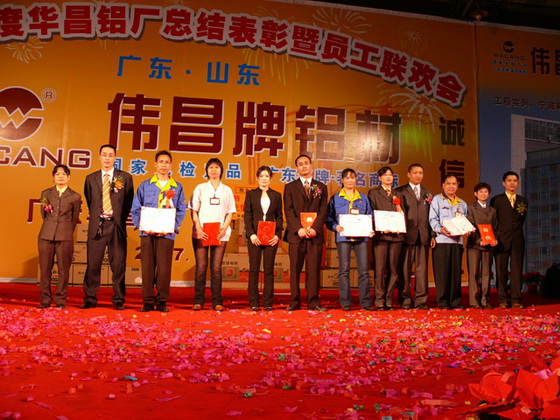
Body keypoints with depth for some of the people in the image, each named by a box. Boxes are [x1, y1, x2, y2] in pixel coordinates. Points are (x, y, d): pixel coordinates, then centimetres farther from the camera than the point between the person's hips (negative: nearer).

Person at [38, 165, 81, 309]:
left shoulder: (75, 197, 5)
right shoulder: (46, 193, 11)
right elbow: (43, 215, 18)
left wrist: (65, 232, 11)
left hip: (65, 237, -2)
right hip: (46, 236, 2)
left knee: (63, 270, 1)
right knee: (45, 269, 3)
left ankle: (60, 301, 10)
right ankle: (45, 300, 13)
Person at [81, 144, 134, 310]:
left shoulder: (125, 177, 5)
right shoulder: (91, 178, 11)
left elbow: (129, 201, 8)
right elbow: (88, 200, 20)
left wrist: (121, 219, 4)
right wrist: (95, 216, 11)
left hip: (117, 226, -1)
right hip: (96, 226, 2)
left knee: (118, 264, 1)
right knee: (93, 264, 2)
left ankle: (118, 300, 10)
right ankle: (90, 299, 12)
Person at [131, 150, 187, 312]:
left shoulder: (177, 188, 12)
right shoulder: (145, 186, 12)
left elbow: (181, 211, 8)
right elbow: (136, 209, 9)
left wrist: (172, 227, -7)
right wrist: (141, 225, -6)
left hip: (167, 234, 0)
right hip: (147, 233, 1)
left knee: (164, 268, -2)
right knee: (147, 267, 0)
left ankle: (162, 302, 7)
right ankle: (148, 301, 7)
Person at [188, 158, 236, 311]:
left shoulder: (227, 190, 13)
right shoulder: (200, 188, 10)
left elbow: (230, 212, 9)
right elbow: (193, 211, 6)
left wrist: (224, 228, -7)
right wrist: (198, 227, -9)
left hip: (220, 234, 1)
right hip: (201, 233, 0)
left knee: (216, 268, 0)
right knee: (201, 267, -1)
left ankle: (217, 302, 3)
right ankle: (198, 301, 3)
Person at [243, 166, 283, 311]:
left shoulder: (276, 195, 11)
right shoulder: (251, 194, 7)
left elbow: (279, 217, 8)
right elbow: (247, 215, 2)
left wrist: (278, 235, -5)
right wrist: (251, 234, -10)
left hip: (272, 237, 1)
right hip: (255, 236, -1)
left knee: (269, 270, 3)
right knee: (254, 269, 0)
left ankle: (268, 302, 8)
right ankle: (254, 303, 6)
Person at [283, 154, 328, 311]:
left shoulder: (321, 187, 14)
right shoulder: (290, 187, 11)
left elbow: (323, 210, 5)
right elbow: (288, 210, 1)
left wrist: (315, 228, -11)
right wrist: (299, 228, -12)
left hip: (315, 234, 1)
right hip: (296, 234, 0)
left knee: (314, 269, 0)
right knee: (295, 269, 1)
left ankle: (313, 302, 5)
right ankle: (294, 302, 7)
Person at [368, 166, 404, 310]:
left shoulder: (397, 194, 21)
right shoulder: (373, 193, 9)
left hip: (396, 235, 4)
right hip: (381, 234, -4)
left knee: (393, 269, 2)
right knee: (380, 268, -8)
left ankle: (389, 300, 7)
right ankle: (379, 301, -3)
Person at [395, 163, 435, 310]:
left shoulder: (428, 194, 19)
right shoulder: (399, 192, 6)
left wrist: (432, 235, 6)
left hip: (423, 236, 3)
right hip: (407, 235, -3)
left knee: (422, 269, 2)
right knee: (405, 269, -1)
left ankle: (421, 300, 7)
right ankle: (405, 300, 6)